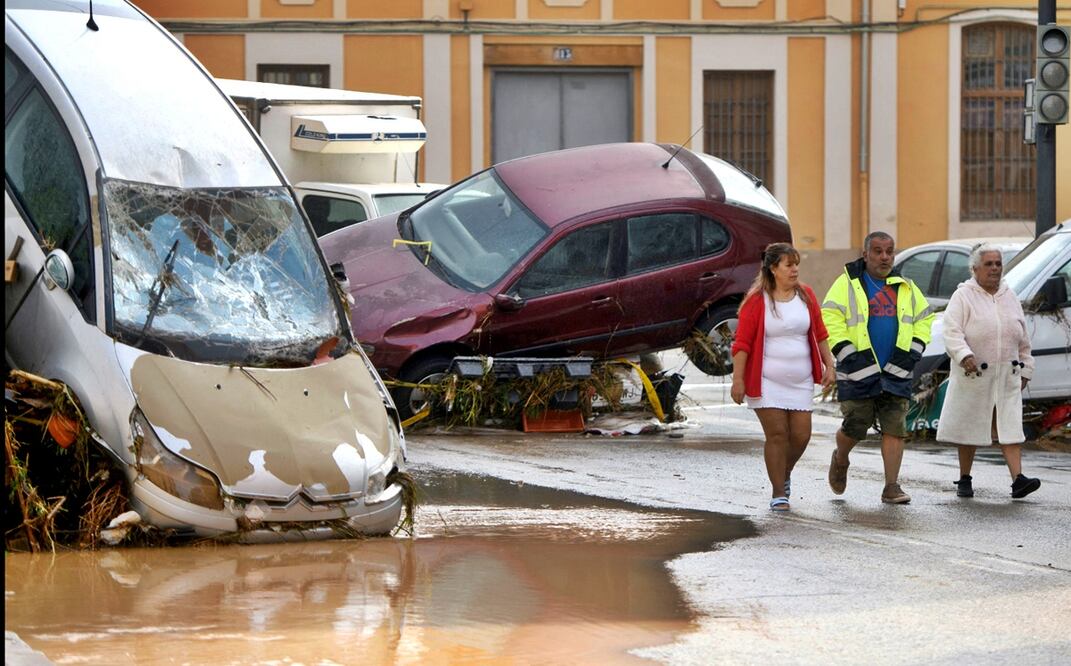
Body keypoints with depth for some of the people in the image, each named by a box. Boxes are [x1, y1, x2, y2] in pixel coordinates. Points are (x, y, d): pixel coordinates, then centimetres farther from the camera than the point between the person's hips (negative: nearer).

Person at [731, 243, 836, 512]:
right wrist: (738, 380, -13)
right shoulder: (757, 300, -9)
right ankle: (779, 493, 2)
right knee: (777, 434, -7)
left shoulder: (806, 296, 6)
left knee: (801, 435, 1)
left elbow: (820, 334, 15)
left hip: (800, 381, 4)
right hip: (767, 381, -4)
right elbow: (742, 343, -9)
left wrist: (829, 365, 10)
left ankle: (784, 473, 30)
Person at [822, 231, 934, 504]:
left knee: (895, 428, -4)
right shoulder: (848, 284, -1)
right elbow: (830, 320, -8)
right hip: (859, 371, -3)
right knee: (855, 426, 1)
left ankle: (892, 487, -2)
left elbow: (925, 320, 20)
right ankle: (840, 460, 34)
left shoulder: (905, 287, 14)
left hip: (896, 372, 3)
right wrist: (850, 355, -14)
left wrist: (912, 352, 5)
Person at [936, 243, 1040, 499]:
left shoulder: (1010, 298, 13)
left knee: (1010, 426, -6)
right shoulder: (963, 296, -4)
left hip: (1007, 377, 4)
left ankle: (1018, 479, -15)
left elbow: (1023, 340, 20)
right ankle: (964, 480, 18)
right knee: (969, 428, 6)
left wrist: (1025, 370, 16)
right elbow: (952, 332, -16)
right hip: (973, 375, -4)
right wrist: (964, 356, -31)